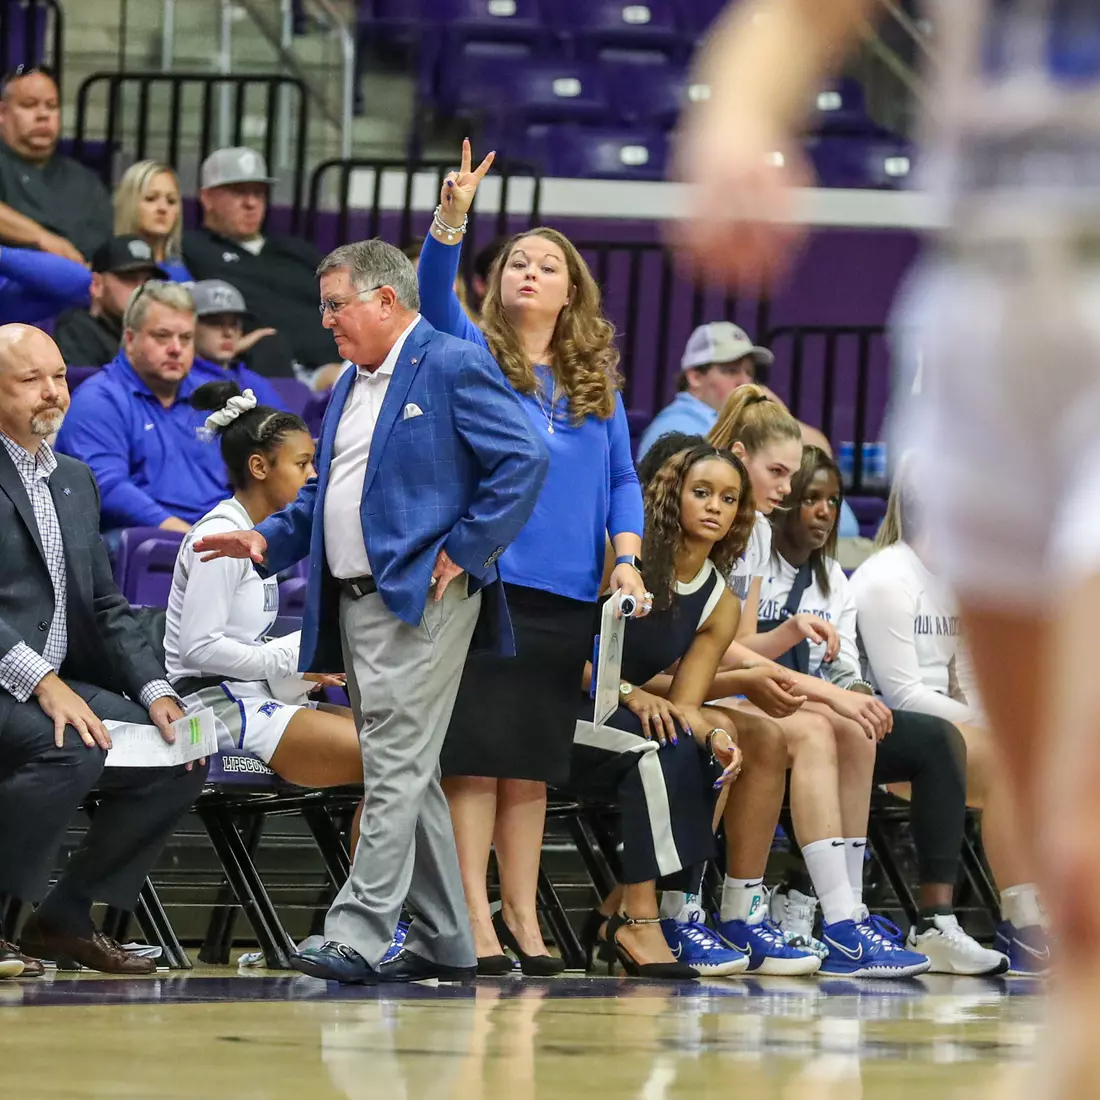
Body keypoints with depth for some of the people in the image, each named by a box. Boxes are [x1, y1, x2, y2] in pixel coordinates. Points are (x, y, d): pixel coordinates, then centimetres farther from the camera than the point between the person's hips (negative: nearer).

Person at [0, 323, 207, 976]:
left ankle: (65, 919, 3)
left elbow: (106, 608, 19)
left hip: (60, 687, 8)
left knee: (181, 759, -6)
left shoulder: (76, 481, 20)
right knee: (71, 749, -34)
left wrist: (155, 691, 4)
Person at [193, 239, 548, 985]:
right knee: (405, 775, 11)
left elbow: (524, 460, -15)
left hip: (421, 599, -9)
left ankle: (360, 937, -16)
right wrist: (269, 540, 8)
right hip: (354, 602, 9)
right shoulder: (351, 385, 20)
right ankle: (445, 942, 16)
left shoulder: (453, 367, -7)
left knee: (396, 771, -12)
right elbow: (327, 491, 26)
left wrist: (463, 552, -15)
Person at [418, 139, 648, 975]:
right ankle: (473, 918, -8)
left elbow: (623, 476, 16)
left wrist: (626, 556, 1)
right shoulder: (473, 354, 7)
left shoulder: (596, 380, 17)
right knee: (476, 751, -7)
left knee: (534, 760, 7)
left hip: (567, 592, 4)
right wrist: (452, 216, -27)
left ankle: (522, 914, 11)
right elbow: (433, 294, -11)